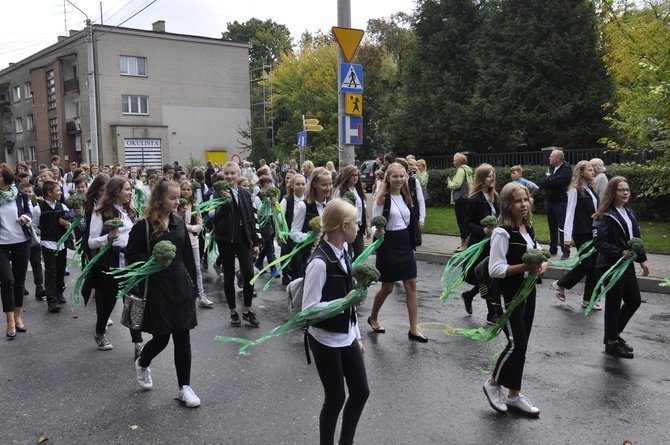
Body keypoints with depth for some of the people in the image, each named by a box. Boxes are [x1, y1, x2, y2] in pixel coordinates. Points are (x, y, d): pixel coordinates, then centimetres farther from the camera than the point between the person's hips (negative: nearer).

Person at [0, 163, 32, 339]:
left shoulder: (20, 195, -1)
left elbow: (28, 212, 11)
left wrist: (25, 218, -10)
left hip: (22, 242, 2)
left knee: (19, 280, 9)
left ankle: (17, 316, 22)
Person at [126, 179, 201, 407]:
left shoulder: (179, 223, 7)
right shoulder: (144, 225, -9)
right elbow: (131, 256, -6)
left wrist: (193, 286, 12)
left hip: (180, 286, 5)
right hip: (157, 288, -4)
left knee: (182, 338, 5)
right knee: (161, 337, 4)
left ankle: (184, 387, 16)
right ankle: (142, 364, 39)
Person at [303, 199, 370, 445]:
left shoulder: (342, 253, 2)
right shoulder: (320, 262, -24)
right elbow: (308, 309, -23)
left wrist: (357, 336, 13)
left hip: (346, 337, 8)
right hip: (326, 341, -8)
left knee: (361, 391, 15)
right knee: (335, 398, 6)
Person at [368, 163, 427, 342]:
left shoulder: (405, 197, 8)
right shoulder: (382, 199, -11)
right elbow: (375, 224, -11)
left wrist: (412, 244, 17)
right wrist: (377, 232, -34)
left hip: (405, 245, 6)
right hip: (388, 246, -6)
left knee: (411, 285, 1)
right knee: (387, 288, 5)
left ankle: (413, 329, 6)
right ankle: (373, 317, 31)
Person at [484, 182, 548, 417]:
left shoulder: (528, 228, 8)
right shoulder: (502, 233, -17)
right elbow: (495, 270, -20)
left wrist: (543, 264, -3)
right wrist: (525, 267, -25)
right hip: (509, 294, -8)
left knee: (522, 345, 12)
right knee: (516, 344, -7)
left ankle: (514, 395, 24)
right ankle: (493, 384, 17)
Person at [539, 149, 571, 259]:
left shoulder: (566, 169, -12)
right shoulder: (550, 167, 10)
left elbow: (556, 181, -23)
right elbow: (542, 183, 2)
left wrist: (547, 180, -7)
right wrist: (550, 181, -16)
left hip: (561, 202, -7)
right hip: (550, 201, 7)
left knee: (562, 227, -6)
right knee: (552, 226, 14)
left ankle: (565, 251, 0)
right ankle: (553, 249, 24)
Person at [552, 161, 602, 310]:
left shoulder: (591, 189, 12)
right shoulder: (575, 190, -10)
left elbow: (595, 211, 15)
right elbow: (570, 213, -13)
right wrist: (567, 236, -17)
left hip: (593, 233, 7)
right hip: (581, 234, -7)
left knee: (594, 265, 6)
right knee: (586, 264, -5)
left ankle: (588, 299, 14)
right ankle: (560, 284, 16)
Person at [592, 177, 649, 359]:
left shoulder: (629, 213, 12)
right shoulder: (604, 216, -15)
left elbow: (636, 238, 18)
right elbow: (599, 242, -20)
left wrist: (642, 259, 14)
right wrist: (621, 253, -24)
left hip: (627, 265, 9)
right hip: (611, 266, -9)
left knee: (634, 301, 15)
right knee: (613, 304, 1)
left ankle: (614, 334, 31)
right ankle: (611, 343, 17)